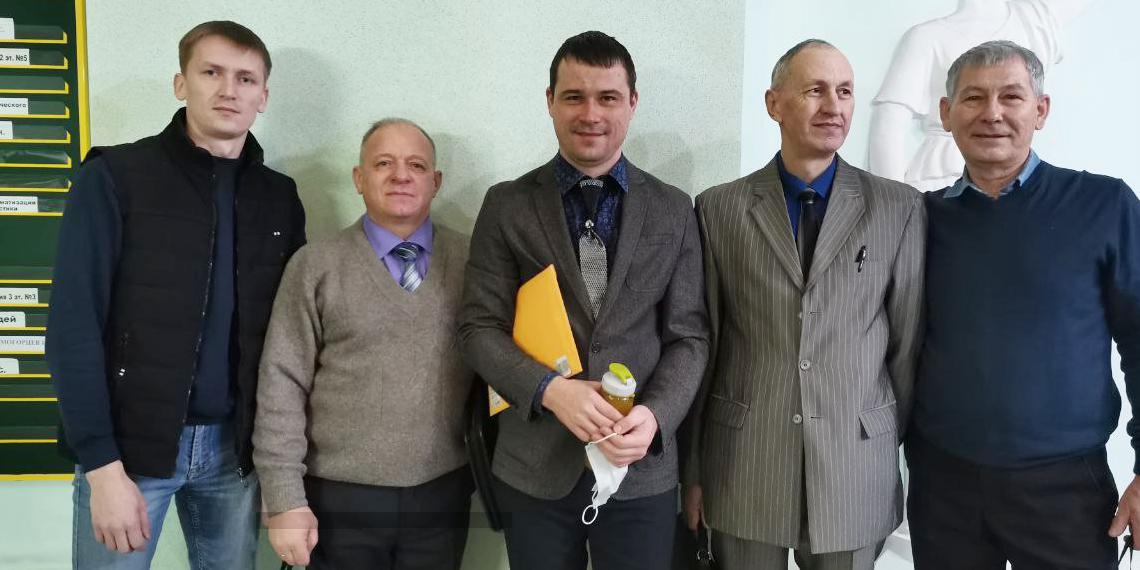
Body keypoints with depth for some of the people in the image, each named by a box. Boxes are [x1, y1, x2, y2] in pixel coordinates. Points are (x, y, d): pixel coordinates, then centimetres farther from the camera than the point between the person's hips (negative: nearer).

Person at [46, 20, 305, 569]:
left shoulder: (279, 198, 6)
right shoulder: (114, 177, -5)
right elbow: (74, 326, -9)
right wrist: (102, 465, -15)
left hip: (235, 447, 3)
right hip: (128, 444, -3)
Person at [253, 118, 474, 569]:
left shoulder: (470, 262, 2)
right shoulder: (314, 266, -3)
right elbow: (281, 385, -5)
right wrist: (286, 499, -8)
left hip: (443, 493, 2)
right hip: (340, 497, -1)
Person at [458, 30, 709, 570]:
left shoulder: (673, 210, 4)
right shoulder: (506, 205, 1)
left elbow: (688, 335, 2)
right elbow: (479, 326, -2)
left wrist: (656, 415, -14)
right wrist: (549, 389, -17)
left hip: (642, 467, 1)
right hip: (534, 466, 0)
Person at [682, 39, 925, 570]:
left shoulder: (900, 207, 0)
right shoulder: (719, 208, 0)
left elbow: (908, 342, 4)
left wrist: (907, 449, 8)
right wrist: (691, 469, 4)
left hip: (856, 469, 1)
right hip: (743, 466, 0)